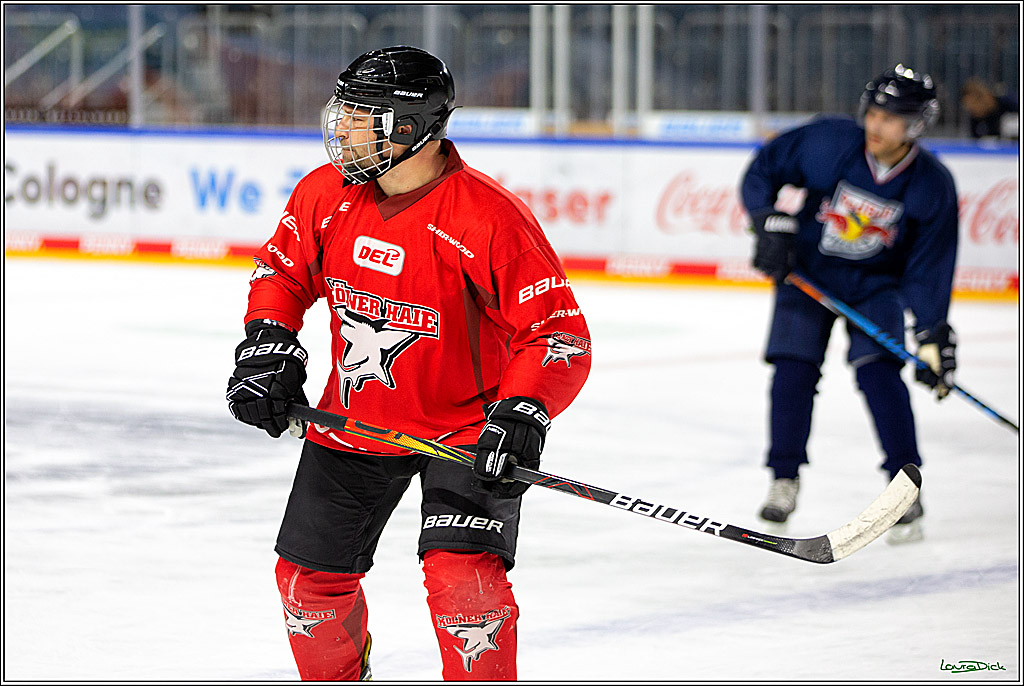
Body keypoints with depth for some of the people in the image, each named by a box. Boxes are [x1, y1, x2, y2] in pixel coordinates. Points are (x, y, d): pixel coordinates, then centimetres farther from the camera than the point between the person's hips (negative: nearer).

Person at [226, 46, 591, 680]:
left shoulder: (489, 218, -25)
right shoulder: (327, 194, -7)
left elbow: (559, 334, -22)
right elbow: (283, 271, 11)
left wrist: (522, 413, -34)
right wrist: (268, 344, -5)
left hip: (466, 425, -5)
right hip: (354, 419, 6)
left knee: (463, 576, -23)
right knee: (311, 579, 11)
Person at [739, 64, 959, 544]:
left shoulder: (932, 188, -19)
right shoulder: (828, 141, -22)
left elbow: (929, 268, -12)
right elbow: (762, 171, -8)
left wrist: (933, 334, -17)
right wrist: (770, 224, -21)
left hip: (876, 286, -1)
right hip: (807, 271, 1)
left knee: (878, 372, -18)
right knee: (792, 369, -10)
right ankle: (785, 478, 7)